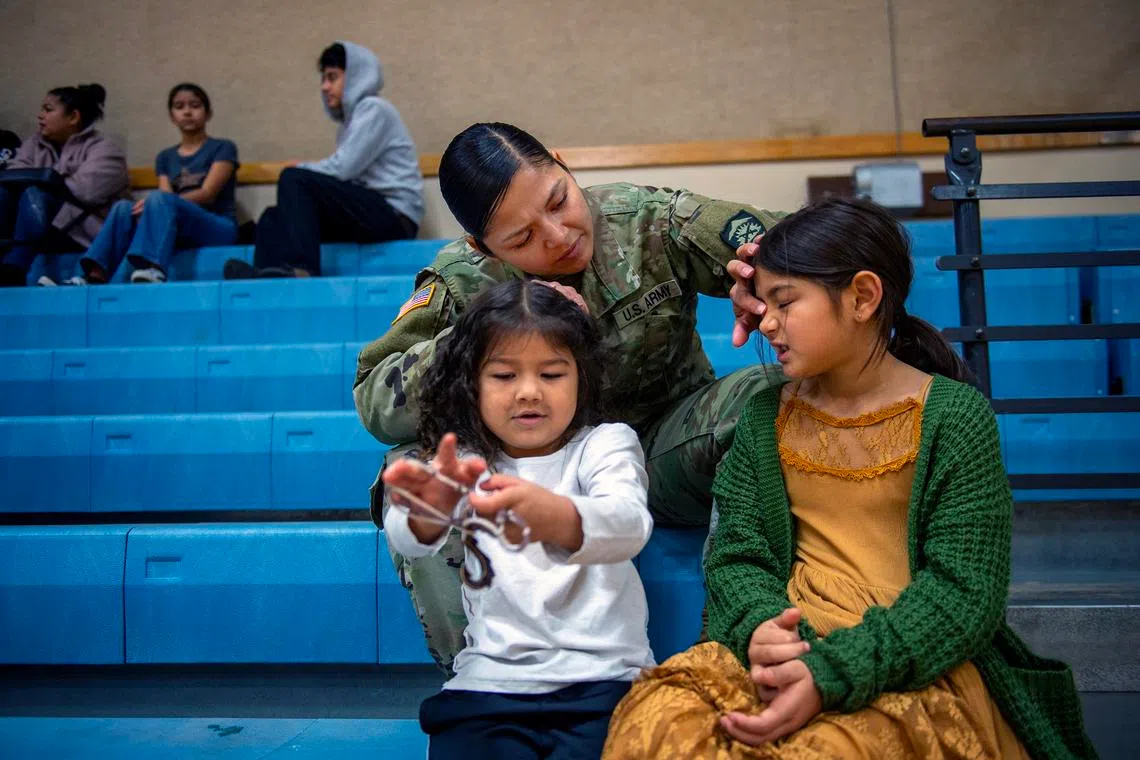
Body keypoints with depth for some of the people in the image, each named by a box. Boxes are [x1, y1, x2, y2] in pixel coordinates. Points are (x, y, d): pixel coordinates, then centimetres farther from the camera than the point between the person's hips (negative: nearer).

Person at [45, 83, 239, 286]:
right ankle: (94, 277, -37)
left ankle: (153, 271, -56)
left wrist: (153, 202, -21)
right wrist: (150, 206, -22)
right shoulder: (165, 157, 19)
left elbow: (207, 194, -9)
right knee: (124, 208, -21)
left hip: (218, 229, -4)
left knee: (159, 200, -32)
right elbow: (167, 202, 4)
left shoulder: (222, 148, 5)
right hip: (179, 231, 4)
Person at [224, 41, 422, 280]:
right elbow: (345, 172, 14)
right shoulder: (352, 117, 25)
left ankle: (300, 270, -33)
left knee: (294, 179, -20)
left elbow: (342, 169, -14)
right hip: (370, 211, 9)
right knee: (273, 218, 4)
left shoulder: (373, 108, -4)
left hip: (394, 216, -9)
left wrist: (300, 170, 3)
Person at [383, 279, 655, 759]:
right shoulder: (466, 465, 9)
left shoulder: (604, 445, 3)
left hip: (604, 678, -2)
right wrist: (429, 512, -38)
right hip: (492, 680, 2)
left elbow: (629, 526, -20)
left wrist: (556, 517, -43)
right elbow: (405, 539, -12)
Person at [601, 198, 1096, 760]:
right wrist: (758, 627, -17)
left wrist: (832, 675, -23)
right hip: (789, 648, 4)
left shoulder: (955, 415, -3)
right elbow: (737, 552, 8)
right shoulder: (766, 417, 11)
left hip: (915, 668, -4)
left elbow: (963, 588, -9)